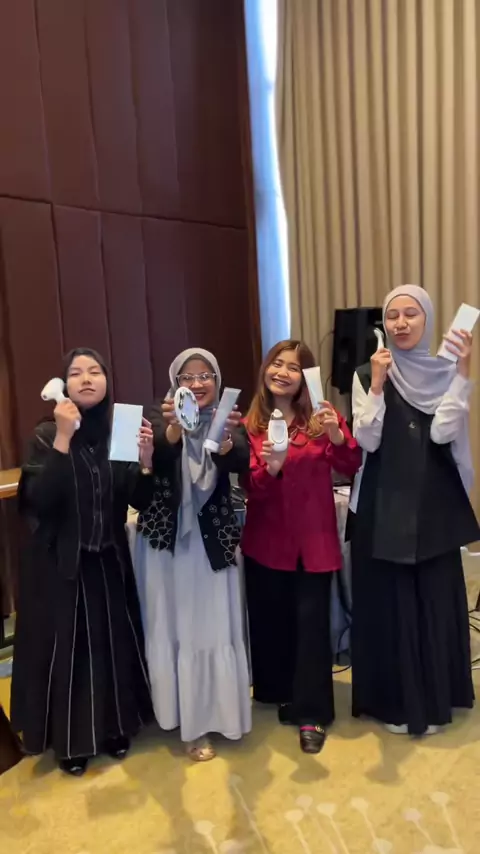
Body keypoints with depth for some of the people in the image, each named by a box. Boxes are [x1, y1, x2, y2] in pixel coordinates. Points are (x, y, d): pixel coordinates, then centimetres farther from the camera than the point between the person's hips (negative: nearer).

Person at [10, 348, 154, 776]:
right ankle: (71, 740, 29)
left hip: (109, 560, 3)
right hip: (60, 562, -3)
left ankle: (115, 727, 36)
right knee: (67, 646, 7)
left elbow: (140, 500, -3)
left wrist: (146, 460, -22)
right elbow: (39, 501, -22)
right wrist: (63, 439, -27)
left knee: (114, 640, 13)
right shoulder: (47, 435, -9)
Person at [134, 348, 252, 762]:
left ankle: (216, 712, 25)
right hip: (167, 535, 0)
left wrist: (225, 438, -41)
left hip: (213, 537, 1)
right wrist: (174, 429, -43)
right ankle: (190, 720, 23)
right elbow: (156, 461, -22)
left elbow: (240, 463, -19)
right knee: (176, 627, 7)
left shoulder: (228, 419, 1)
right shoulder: (160, 416, -2)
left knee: (215, 625, 6)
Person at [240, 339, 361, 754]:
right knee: (271, 622, 13)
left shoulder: (323, 416, -1)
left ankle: (312, 714, 16)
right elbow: (249, 488, -6)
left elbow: (351, 468, -9)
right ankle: (280, 694, 36)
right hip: (267, 540, 2)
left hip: (314, 539, -1)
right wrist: (270, 468, -26)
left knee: (311, 623, 2)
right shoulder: (250, 425, -1)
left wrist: (338, 437, -27)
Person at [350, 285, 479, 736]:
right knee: (388, 600, 5)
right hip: (384, 505, -1)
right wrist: (377, 385, -18)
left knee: (435, 598, 9)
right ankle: (394, 701, 24)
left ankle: (435, 699, 30)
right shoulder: (367, 374, 0)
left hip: (434, 504, 1)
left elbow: (442, 433, -12)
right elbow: (366, 441, -10)